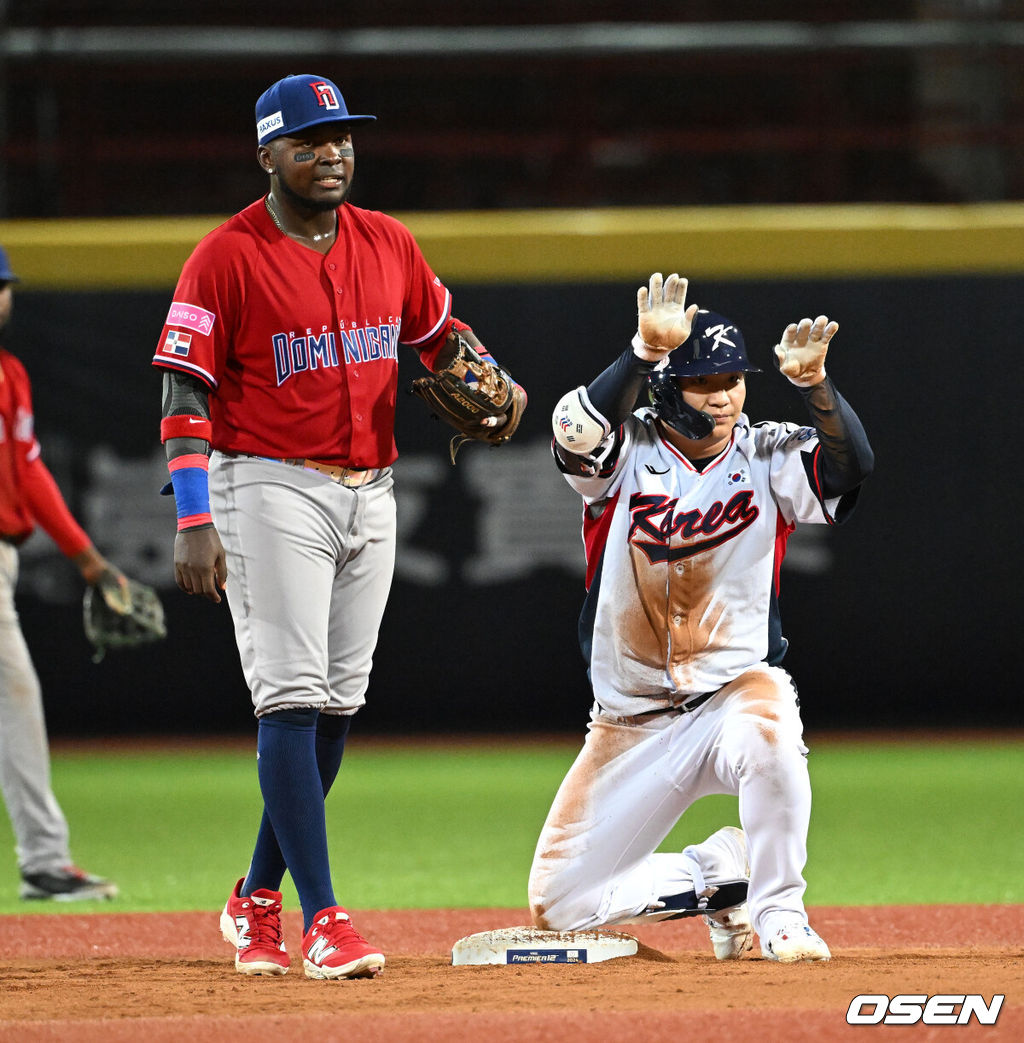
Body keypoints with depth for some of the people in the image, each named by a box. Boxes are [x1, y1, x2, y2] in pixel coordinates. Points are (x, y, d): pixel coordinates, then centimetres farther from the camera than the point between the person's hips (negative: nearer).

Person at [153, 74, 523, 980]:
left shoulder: (389, 244, 8)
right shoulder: (228, 257, -9)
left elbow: (442, 332, 23)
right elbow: (185, 395, -11)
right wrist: (194, 522, -18)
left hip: (370, 491, 6)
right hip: (271, 490, -6)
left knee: (337, 705, 9)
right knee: (292, 699, -11)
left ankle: (259, 899, 22)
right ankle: (322, 918, -14)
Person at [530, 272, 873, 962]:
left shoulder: (769, 458, -3)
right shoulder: (628, 452, -5)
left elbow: (854, 463, -22)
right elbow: (576, 430, -29)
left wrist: (813, 382, -37)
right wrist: (647, 351, -39)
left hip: (736, 690, -2)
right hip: (632, 720, 2)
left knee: (766, 735, -41)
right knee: (557, 904, -1)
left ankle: (779, 911, -19)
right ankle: (716, 875, 22)